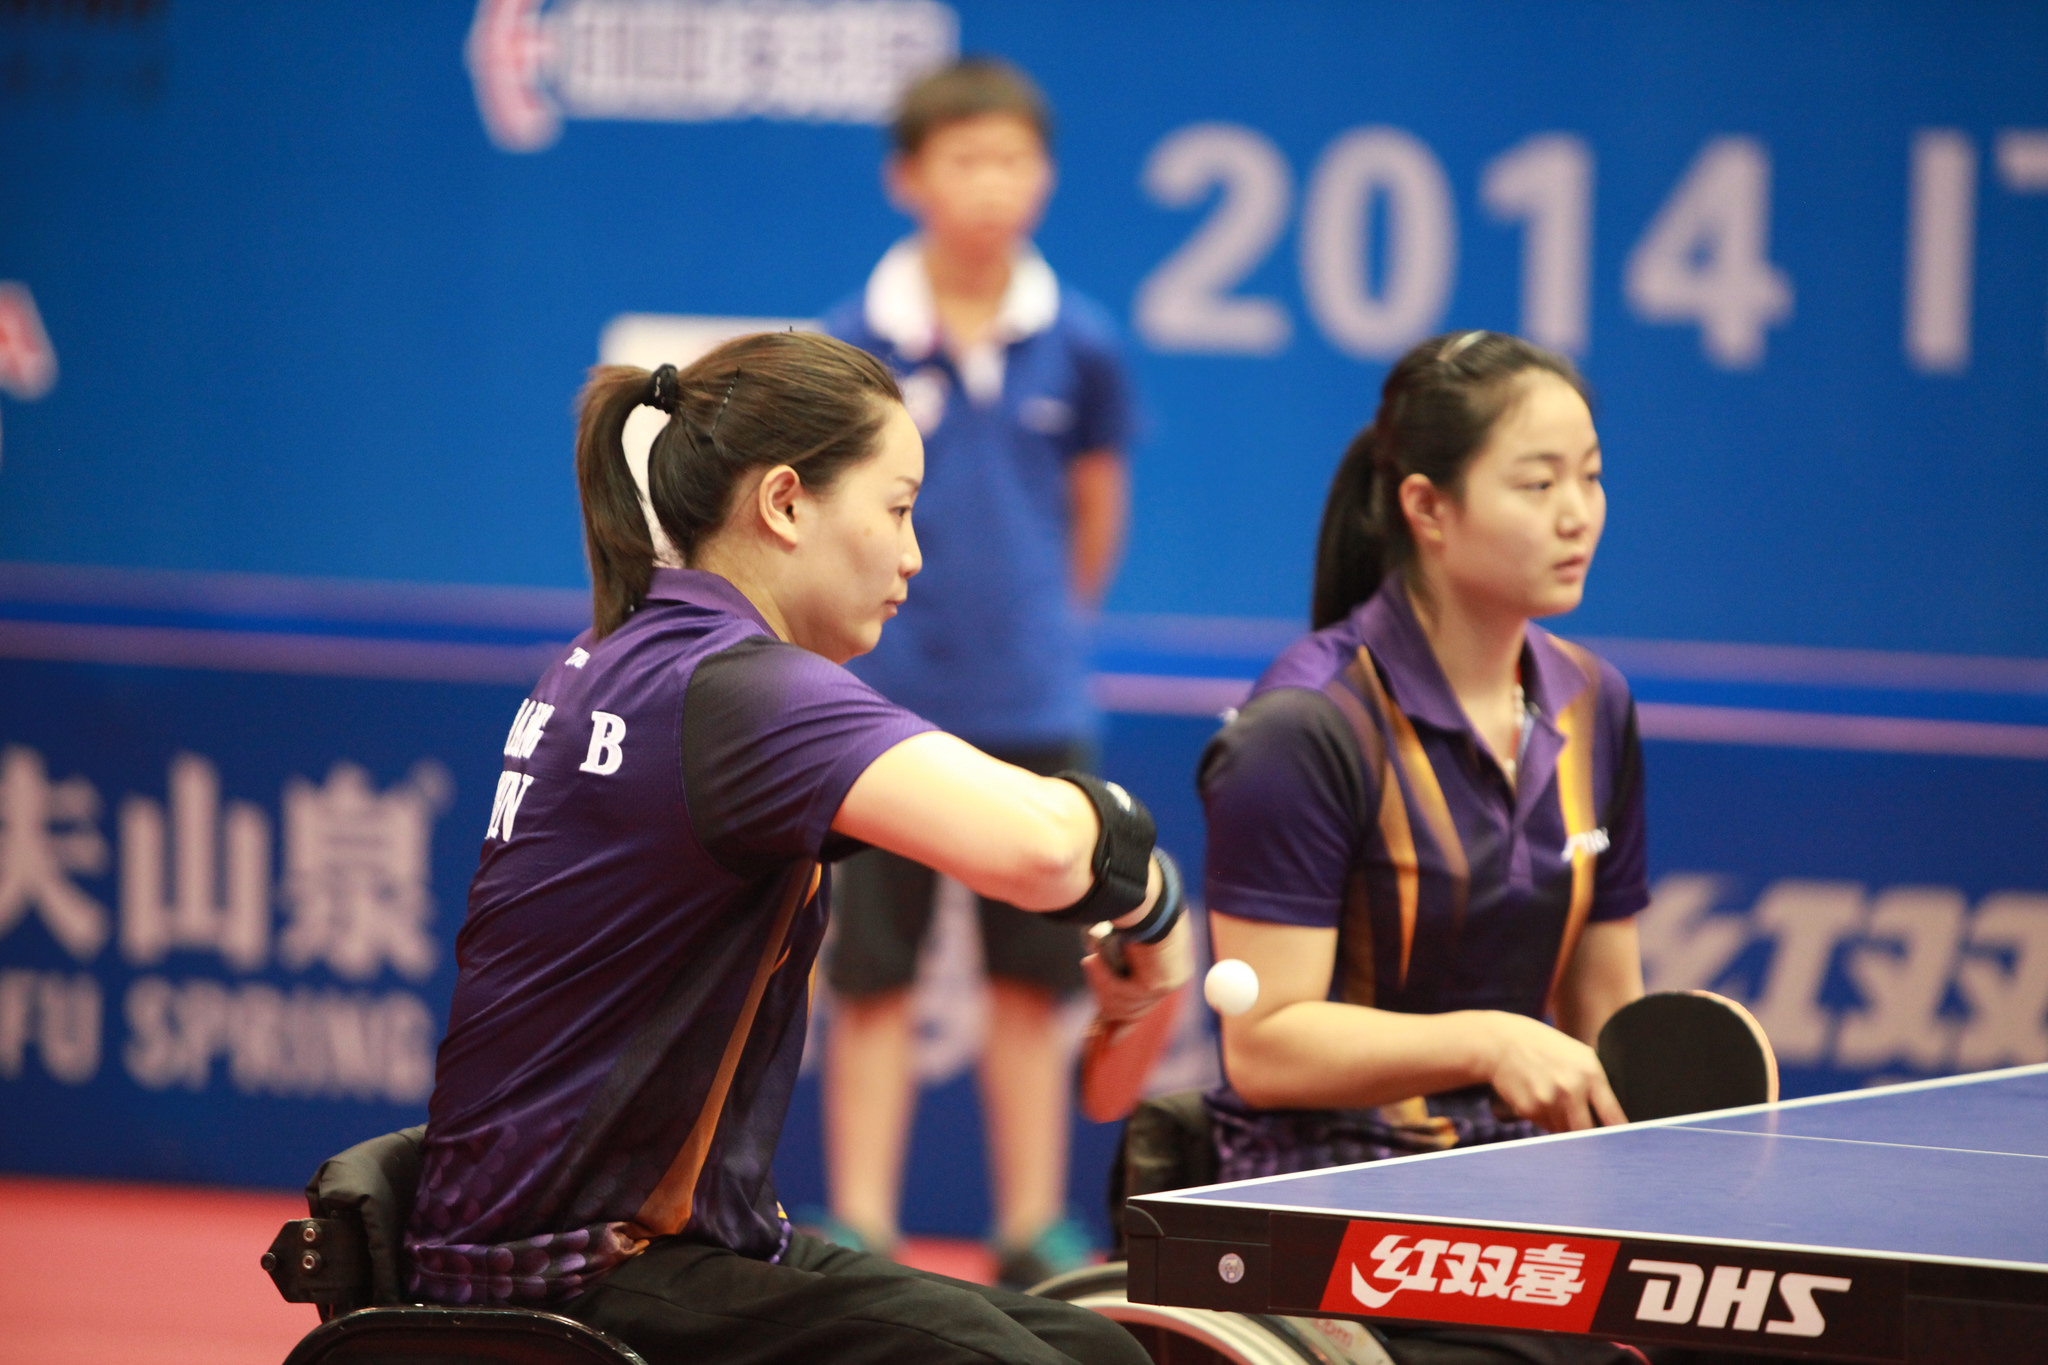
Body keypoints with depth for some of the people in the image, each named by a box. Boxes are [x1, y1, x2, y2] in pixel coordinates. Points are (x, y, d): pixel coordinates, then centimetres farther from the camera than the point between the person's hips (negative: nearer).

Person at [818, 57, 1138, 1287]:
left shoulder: (1077, 345, 0)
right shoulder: (857, 343, -5)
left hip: (1033, 709, 2)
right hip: (884, 708, -2)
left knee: (1034, 982, 7)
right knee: (875, 981, 2)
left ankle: (1034, 1232, 16)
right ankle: (861, 1231, 9)